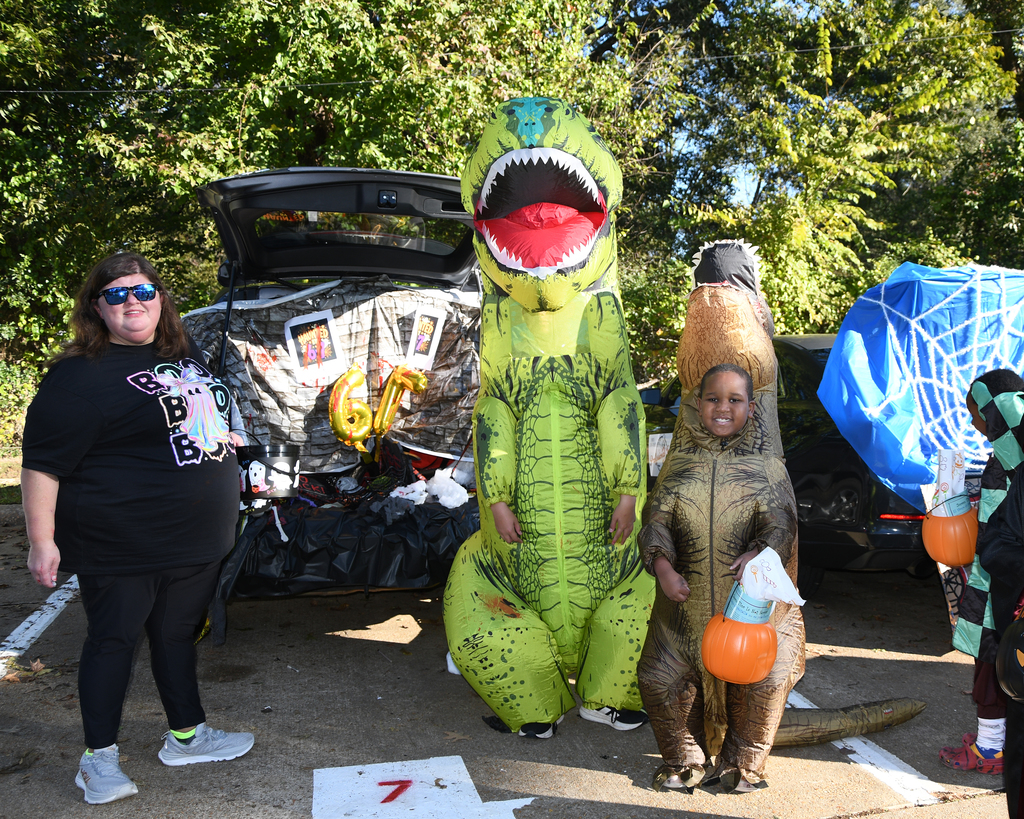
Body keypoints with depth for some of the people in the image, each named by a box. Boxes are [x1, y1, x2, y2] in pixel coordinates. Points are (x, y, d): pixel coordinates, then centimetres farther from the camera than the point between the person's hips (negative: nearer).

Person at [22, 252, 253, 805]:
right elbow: (42, 463, -15)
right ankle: (99, 759, 20)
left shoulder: (186, 354, 10)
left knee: (177, 633, 17)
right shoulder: (81, 375, -13)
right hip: (121, 548, -7)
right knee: (114, 640, 5)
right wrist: (42, 541, -19)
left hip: (196, 541, 7)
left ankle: (186, 736, 32)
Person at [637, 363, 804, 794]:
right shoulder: (680, 465, 12)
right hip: (686, 600, 2)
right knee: (658, 676, -13)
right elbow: (657, 519, 3)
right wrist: (662, 565, -18)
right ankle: (684, 759, 15)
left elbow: (780, 523, -6)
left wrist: (758, 554, -29)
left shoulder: (769, 468, 8)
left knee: (766, 678, -20)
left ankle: (742, 762, 9)